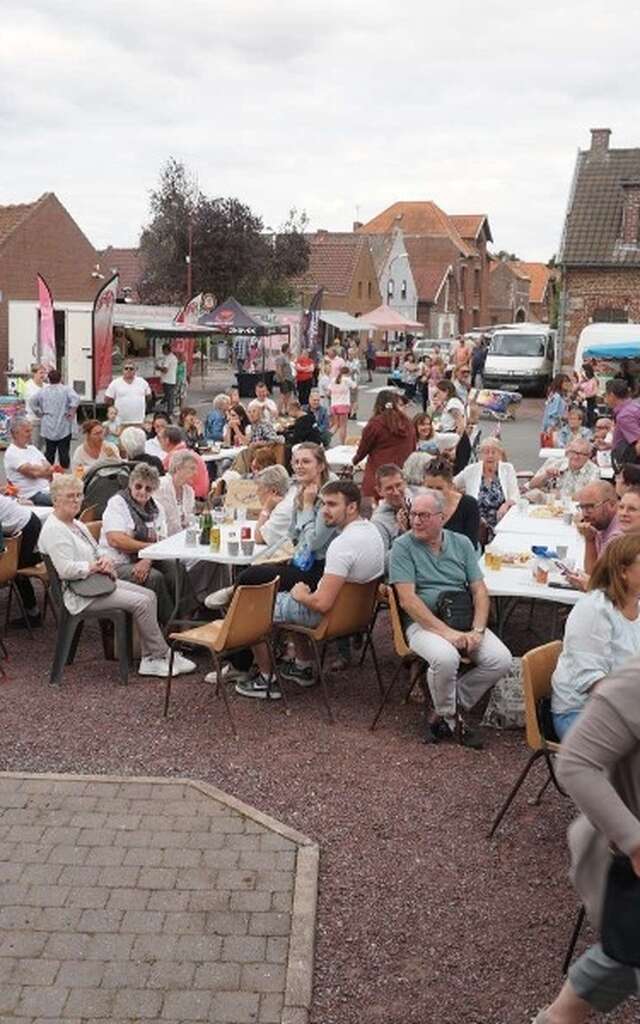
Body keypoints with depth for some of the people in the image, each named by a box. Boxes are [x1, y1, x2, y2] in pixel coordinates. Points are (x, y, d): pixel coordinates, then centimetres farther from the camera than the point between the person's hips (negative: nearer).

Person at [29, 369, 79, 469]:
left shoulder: (43, 391, 5)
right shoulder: (66, 389, -5)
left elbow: (33, 403, 7)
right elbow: (76, 399, -19)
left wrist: (40, 414, 13)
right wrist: (71, 412, -11)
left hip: (48, 428, 3)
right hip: (63, 427, -3)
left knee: (49, 451, 9)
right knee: (64, 452, 1)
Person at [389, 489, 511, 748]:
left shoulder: (461, 543, 11)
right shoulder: (403, 546, -2)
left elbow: (479, 591, 7)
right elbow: (408, 600, -11)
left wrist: (477, 631, -10)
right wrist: (445, 632, -19)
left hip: (465, 621, 5)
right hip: (424, 623, -5)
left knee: (501, 660, -19)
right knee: (445, 658, -35)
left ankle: (443, 712, -2)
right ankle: (450, 718, -4)